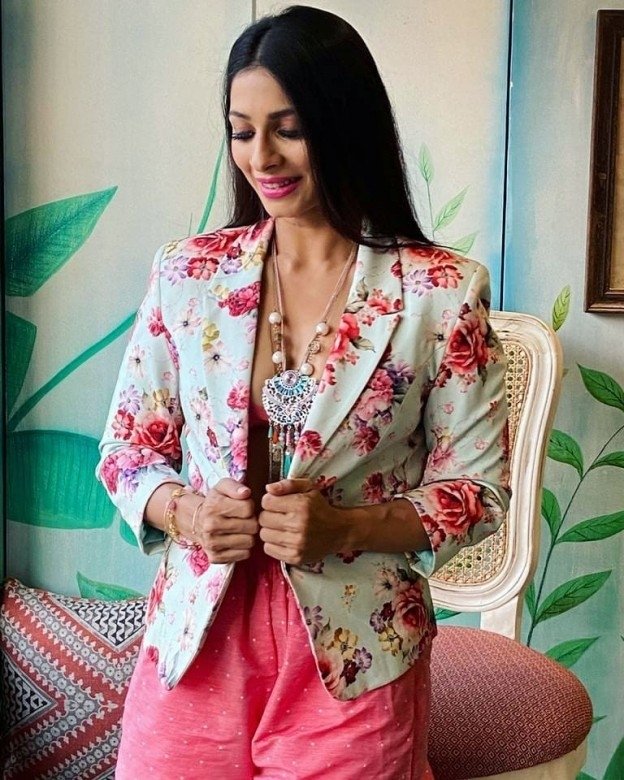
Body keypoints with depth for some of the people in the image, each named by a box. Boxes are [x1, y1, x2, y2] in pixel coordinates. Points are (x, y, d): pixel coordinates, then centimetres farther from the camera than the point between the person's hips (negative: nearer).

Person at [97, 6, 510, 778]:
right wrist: (182, 511, -14)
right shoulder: (187, 273, 0)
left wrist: (345, 526, -19)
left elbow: (478, 488, -3)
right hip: (196, 642, 3)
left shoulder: (442, 292, -8)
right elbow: (126, 448, 7)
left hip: (352, 661, -2)